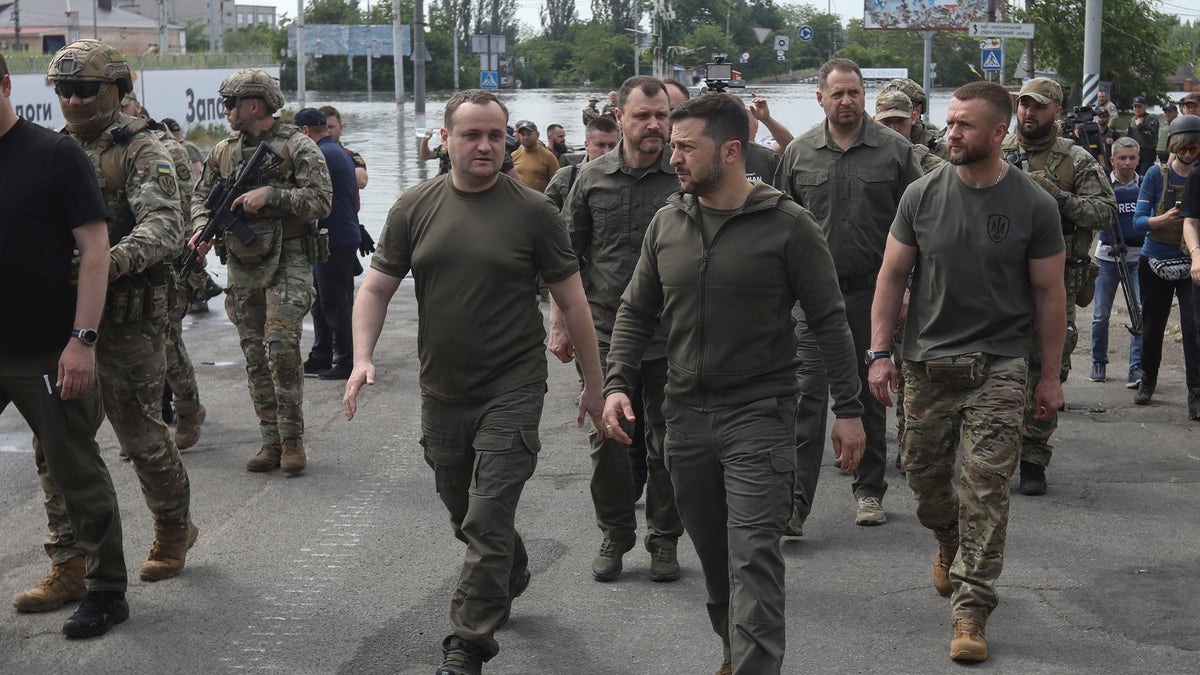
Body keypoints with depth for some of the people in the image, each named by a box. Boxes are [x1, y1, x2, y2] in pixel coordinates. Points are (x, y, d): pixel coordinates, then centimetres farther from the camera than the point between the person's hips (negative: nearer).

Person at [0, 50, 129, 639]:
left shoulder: (53, 154, -6)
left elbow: (95, 248, -9)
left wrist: (82, 339, -16)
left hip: (49, 352, -5)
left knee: (75, 471, 4)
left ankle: (106, 590, 18)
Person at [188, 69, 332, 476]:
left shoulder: (298, 147, -5)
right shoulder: (223, 151, 12)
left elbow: (321, 200, -13)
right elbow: (201, 196, 19)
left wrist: (270, 194, -21)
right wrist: (202, 227, -2)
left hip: (287, 263, -6)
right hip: (242, 267, 6)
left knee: (281, 348, -14)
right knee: (255, 357, 6)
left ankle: (293, 441, -5)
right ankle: (271, 441, 12)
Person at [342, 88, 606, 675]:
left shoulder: (532, 211, -6)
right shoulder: (415, 208, 1)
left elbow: (572, 301, -2)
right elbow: (377, 288, 5)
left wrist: (594, 385, 0)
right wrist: (362, 357, -11)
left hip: (511, 390, -4)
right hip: (441, 391, 4)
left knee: (487, 522, -9)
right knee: (462, 512, 20)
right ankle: (512, 574, 48)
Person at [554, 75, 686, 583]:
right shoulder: (592, 178, 2)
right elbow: (570, 257, 8)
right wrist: (560, 324, 5)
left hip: (671, 340, -1)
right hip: (605, 336, 1)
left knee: (666, 444, 8)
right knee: (607, 441, 8)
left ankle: (664, 540, 22)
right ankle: (614, 535, 24)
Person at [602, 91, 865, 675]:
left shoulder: (788, 226, -8)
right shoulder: (667, 224, 5)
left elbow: (830, 321, -4)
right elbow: (636, 312, 13)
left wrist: (848, 409, -5)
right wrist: (616, 382, -1)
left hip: (758, 414, -5)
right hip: (686, 415, 5)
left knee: (754, 559, -12)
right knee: (713, 555, 15)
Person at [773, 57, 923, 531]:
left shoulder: (895, 151, 0)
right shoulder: (799, 152, 5)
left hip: (872, 291, 0)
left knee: (870, 394, 11)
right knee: (808, 394, -7)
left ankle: (869, 489, 24)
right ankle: (795, 500, -7)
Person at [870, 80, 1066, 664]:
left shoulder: (1032, 205, -4)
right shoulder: (922, 195, 0)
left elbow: (1049, 293, 2)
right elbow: (892, 276, 6)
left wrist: (1051, 375, 3)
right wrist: (879, 352, -1)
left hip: (997, 367, -2)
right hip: (926, 362, 3)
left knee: (986, 486, -6)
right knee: (923, 470, 12)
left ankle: (971, 609, 0)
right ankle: (949, 541, 44)